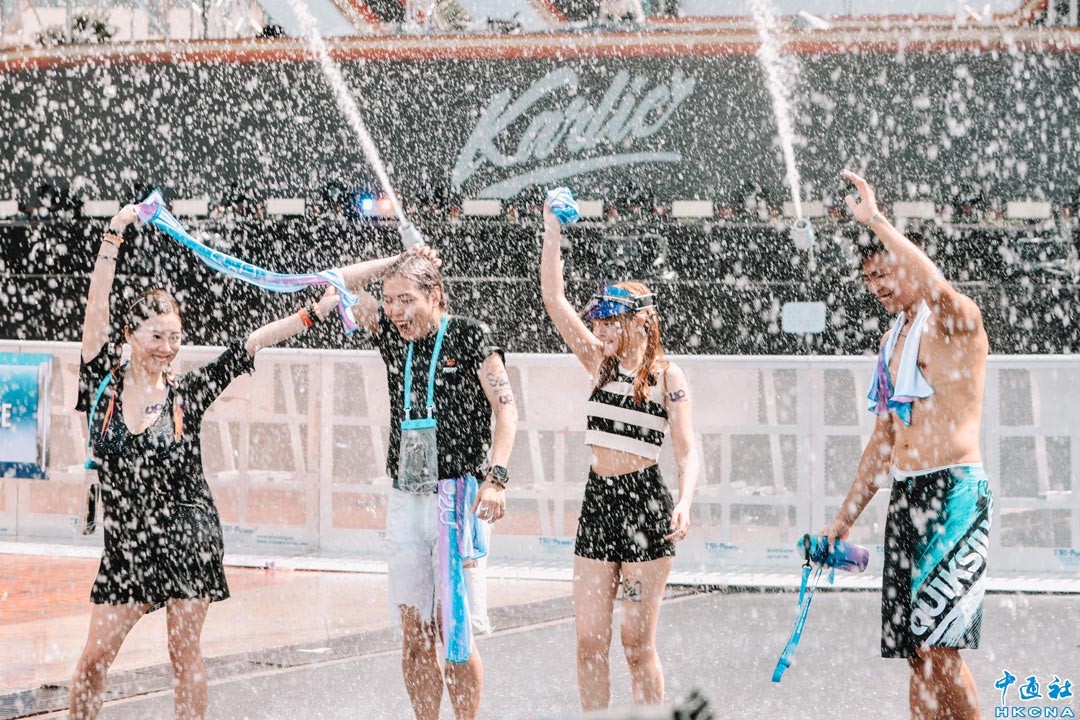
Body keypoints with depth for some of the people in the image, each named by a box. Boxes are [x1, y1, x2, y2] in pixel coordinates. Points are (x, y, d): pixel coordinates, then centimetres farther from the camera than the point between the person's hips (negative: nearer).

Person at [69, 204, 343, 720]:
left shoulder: (187, 393, -1)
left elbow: (254, 343, -2)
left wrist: (318, 311, -5)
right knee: (95, 657, 0)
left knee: (185, 654, 3)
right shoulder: (105, 385, 0)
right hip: (127, 542, 1)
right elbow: (96, 312, -7)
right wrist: (113, 238, -13)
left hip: (187, 538, -1)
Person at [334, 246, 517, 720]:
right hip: (405, 499, 5)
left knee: (455, 634, -5)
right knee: (414, 634, 3)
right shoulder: (392, 334, 10)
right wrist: (398, 263, 8)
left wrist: (496, 478, -20)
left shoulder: (471, 337, -3)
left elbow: (506, 409, -8)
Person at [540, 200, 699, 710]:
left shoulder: (667, 376, -4)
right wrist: (552, 229, -4)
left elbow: (687, 453, -8)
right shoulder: (601, 363, 9)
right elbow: (553, 299, 4)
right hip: (598, 499, 5)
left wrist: (684, 505, -26)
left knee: (637, 642, -2)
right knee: (589, 640, 3)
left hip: (645, 505, -5)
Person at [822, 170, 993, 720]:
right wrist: (844, 518, 25)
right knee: (918, 651, 3)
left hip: (953, 490, -8)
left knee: (938, 644, -17)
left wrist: (876, 222, -27)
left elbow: (936, 288, -31)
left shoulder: (955, 320, -4)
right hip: (905, 494, 8)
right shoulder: (893, 342, 21)